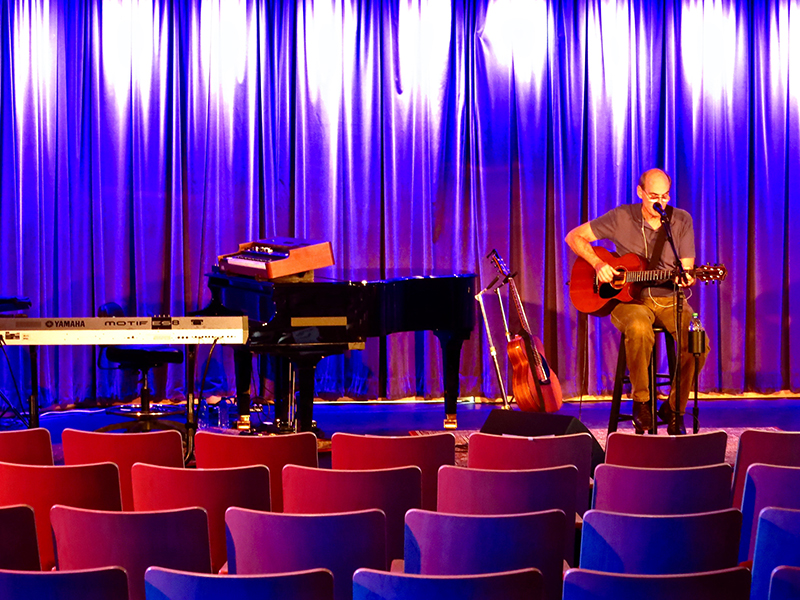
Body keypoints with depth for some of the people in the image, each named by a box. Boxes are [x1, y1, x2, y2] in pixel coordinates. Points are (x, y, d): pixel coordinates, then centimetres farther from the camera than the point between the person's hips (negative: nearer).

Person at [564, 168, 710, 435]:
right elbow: (574, 237, 2)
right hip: (629, 299, -2)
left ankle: (674, 408, -5)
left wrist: (686, 279, -23)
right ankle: (641, 402, -18)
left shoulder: (682, 220, 3)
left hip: (669, 299, 2)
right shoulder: (621, 218, -2)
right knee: (639, 329, -38)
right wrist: (598, 264, -13)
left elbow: (686, 270, 1)